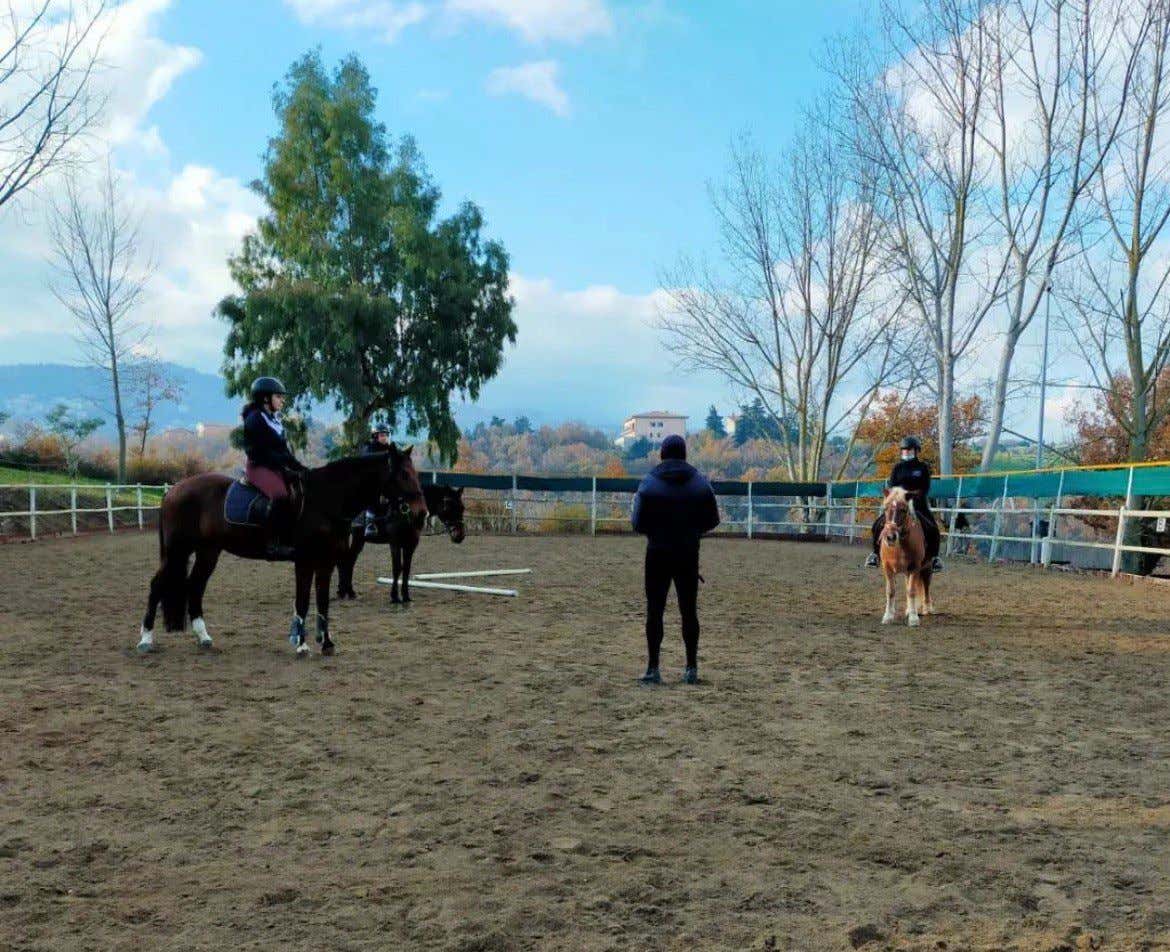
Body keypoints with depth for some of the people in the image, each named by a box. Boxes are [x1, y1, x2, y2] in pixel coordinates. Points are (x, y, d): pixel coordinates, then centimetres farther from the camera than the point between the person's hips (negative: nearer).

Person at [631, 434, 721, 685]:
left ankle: (653, 669, 2)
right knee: (689, 611, 9)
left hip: (658, 554, -2)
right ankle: (691, 669, 11)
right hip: (688, 555, 2)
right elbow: (712, 520, 3)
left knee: (654, 611, 3)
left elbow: (638, 523, -7)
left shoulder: (649, 482, -6)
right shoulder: (700, 482, 0)